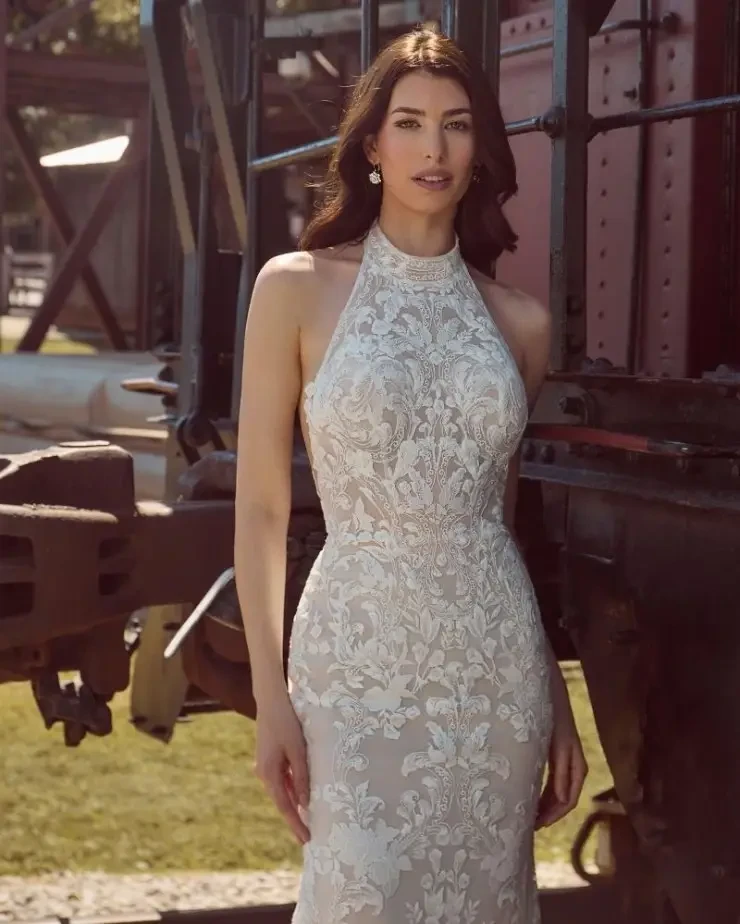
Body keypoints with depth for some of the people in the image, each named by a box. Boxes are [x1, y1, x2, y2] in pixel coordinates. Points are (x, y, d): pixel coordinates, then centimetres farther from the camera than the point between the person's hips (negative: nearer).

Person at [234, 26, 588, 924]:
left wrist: (557, 701, 14)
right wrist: (270, 699, -7)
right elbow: (260, 508, -2)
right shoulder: (297, 287, -2)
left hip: (497, 662, 3)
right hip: (359, 658, -3)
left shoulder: (517, 320, 7)